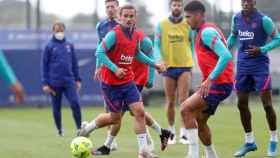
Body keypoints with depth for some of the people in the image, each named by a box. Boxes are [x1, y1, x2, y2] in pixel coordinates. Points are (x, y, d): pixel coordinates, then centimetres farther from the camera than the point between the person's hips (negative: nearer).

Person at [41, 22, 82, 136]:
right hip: (54, 83, -1)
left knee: (75, 103, -13)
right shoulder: (49, 46, 1)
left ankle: (79, 128, -5)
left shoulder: (69, 45, 8)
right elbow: (44, 65, 2)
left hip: (69, 81, 1)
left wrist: (77, 79, 11)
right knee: (56, 108, 6)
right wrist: (45, 83, -3)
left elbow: (74, 63, 15)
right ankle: (60, 130, 23)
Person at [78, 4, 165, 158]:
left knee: (139, 111, -7)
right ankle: (87, 128, 32)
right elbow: (99, 53, -21)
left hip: (128, 81, 6)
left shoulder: (136, 35, 4)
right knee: (115, 117, 5)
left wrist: (154, 64, 18)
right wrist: (115, 69, -27)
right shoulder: (114, 34, -17)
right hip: (111, 82, -6)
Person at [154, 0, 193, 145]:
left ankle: (183, 133, -7)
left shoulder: (188, 24, 3)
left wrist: (192, 64, 3)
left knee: (183, 100, -9)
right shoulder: (162, 25, 2)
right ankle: (171, 132, 18)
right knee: (170, 102, 6)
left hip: (184, 66, 0)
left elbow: (192, 45, 9)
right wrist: (159, 60, -16)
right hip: (168, 67, 1)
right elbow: (156, 45, 0)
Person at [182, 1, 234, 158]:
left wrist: (209, 79, -27)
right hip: (215, 84, 10)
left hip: (218, 84, -10)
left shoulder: (207, 32, -14)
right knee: (199, 121, 15)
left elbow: (226, 56, -25)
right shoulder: (204, 31, 18)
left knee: (186, 108, -18)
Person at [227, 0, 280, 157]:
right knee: (242, 104, 6)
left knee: (267, 104, -6)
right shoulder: (236, 18, 4)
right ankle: (250, 142, 19)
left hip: (260, 65, -5)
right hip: (243, 66, 5)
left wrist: (262, 50, -19)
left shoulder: (263, 20, -12)